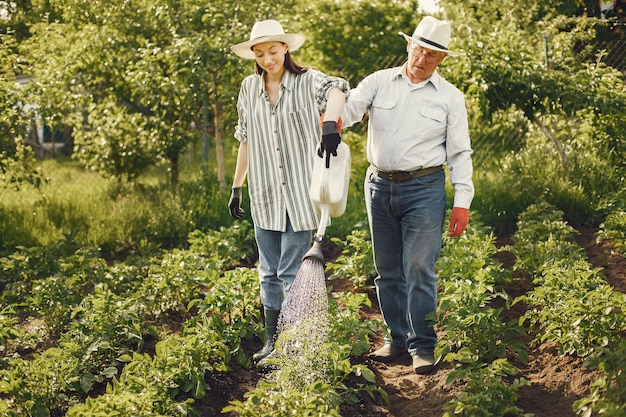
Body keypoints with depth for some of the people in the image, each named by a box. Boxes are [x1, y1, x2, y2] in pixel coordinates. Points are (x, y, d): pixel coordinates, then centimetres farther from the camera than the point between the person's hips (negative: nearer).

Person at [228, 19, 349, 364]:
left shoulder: (307, 81, -7)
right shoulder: (249, 88, 7)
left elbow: (337, 88, -29)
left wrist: (329, 122, -50)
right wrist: (236, 188, 16)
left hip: (299, 194, -4)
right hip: (264, 195, 5)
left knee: (292, 273, -4)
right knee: (269, 273, 11)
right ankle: (272, 341, 20)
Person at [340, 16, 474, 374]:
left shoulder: (450, 97, 4)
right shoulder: (379, 82, 7)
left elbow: (459, 152, 3)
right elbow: (351, 106, -8)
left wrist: (463, 202, -4)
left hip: (423, 188, -3)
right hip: (379, 186, 3)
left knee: (419, 270, -7)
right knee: (388, 270, 10)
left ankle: (423, 345, 3)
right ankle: (397, 337, 23)